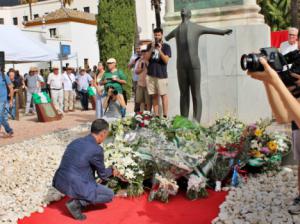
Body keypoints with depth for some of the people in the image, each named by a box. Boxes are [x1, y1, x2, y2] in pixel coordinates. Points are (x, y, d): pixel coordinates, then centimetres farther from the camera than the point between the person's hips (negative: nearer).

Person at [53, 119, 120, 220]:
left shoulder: (76, 141, 9)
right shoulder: (97, 149, -15)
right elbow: (103, 175, 1)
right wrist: (112, 171, 24)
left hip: (59, 182, 8)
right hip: (75, 186, -8)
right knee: (110, 194, 10)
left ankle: (78, 199, 17)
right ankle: (76, 203, 0)